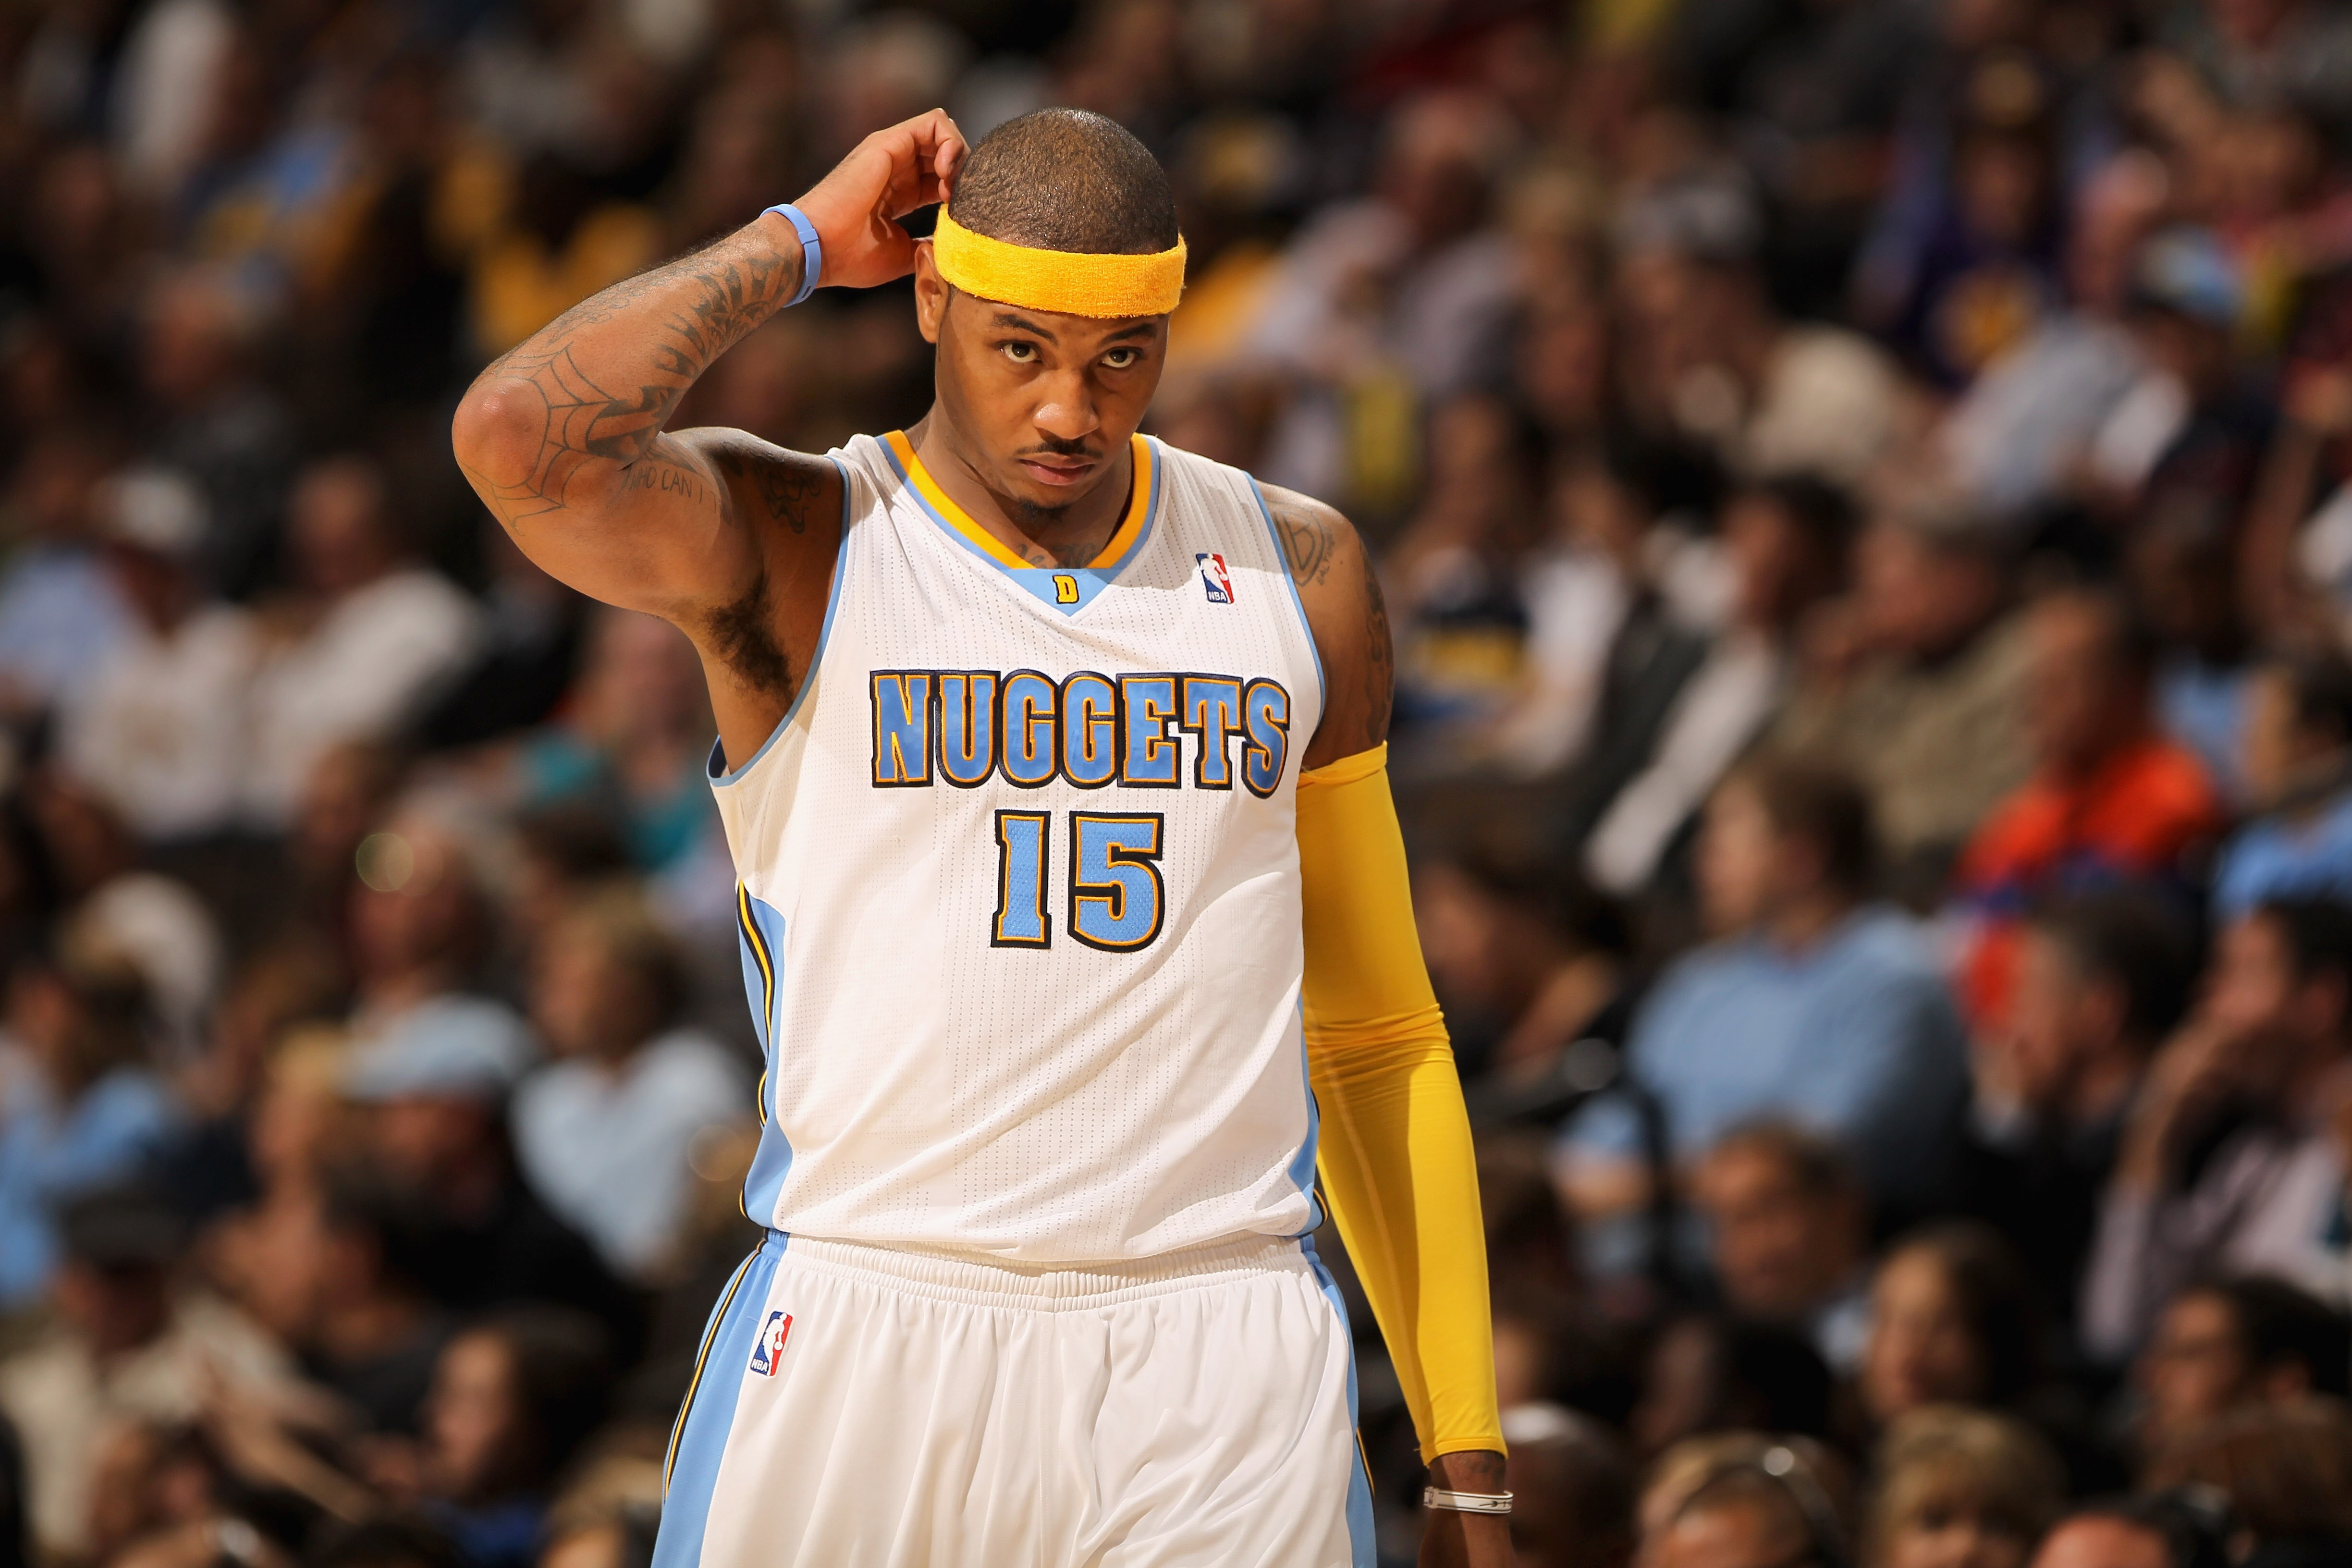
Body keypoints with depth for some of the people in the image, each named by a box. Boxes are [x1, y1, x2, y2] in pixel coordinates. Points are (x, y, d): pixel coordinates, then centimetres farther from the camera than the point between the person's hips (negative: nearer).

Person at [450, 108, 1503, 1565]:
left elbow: (1380, 1043, 17)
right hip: (870, 1344, -2)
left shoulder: (1296, 574, 13)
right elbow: (522, 441, -20)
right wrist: (802, 244, -6)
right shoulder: (794, 548, 3)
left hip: (1222, 1379, 2)